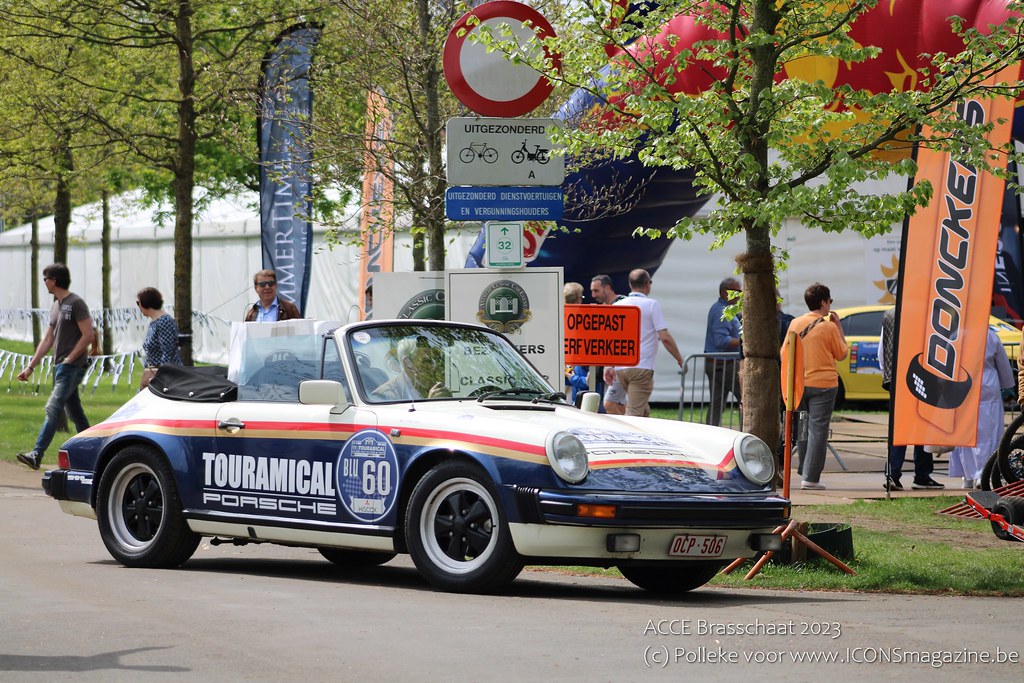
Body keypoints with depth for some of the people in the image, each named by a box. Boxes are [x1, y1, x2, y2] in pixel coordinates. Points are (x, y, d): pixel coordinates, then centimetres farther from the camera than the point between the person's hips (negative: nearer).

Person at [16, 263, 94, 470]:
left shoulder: (76, 303, -9)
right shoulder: (55, 306, 17)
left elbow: (88, 335, -15)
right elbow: (47, 340, 20)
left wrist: (69, 359, -15)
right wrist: (30, 367, 17)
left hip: (73, 366, -9)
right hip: (60, 366, 9)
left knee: (53, 409, -16)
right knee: (74, 412, 10)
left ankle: (37, 454, -22)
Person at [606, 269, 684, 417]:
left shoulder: (616, 306, 10)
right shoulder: (652, 305, -4)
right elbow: (665, 338, -9)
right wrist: (680, 360, 2)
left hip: (620, 368, 6)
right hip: (642, 368, -6)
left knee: (643, 410, 19)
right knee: (635, 413, -9)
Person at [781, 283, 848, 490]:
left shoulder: (795, 323, 2)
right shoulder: (829, 327, -9)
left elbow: (784, 354, 7)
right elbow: (841, 354, 2)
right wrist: (839, 327, 6)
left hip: (798, 384, 4)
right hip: (823, 383, -4)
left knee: (802, 427, 16)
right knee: (818, 429, -3)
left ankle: (805, 471, 22)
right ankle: (811, 477, -7)